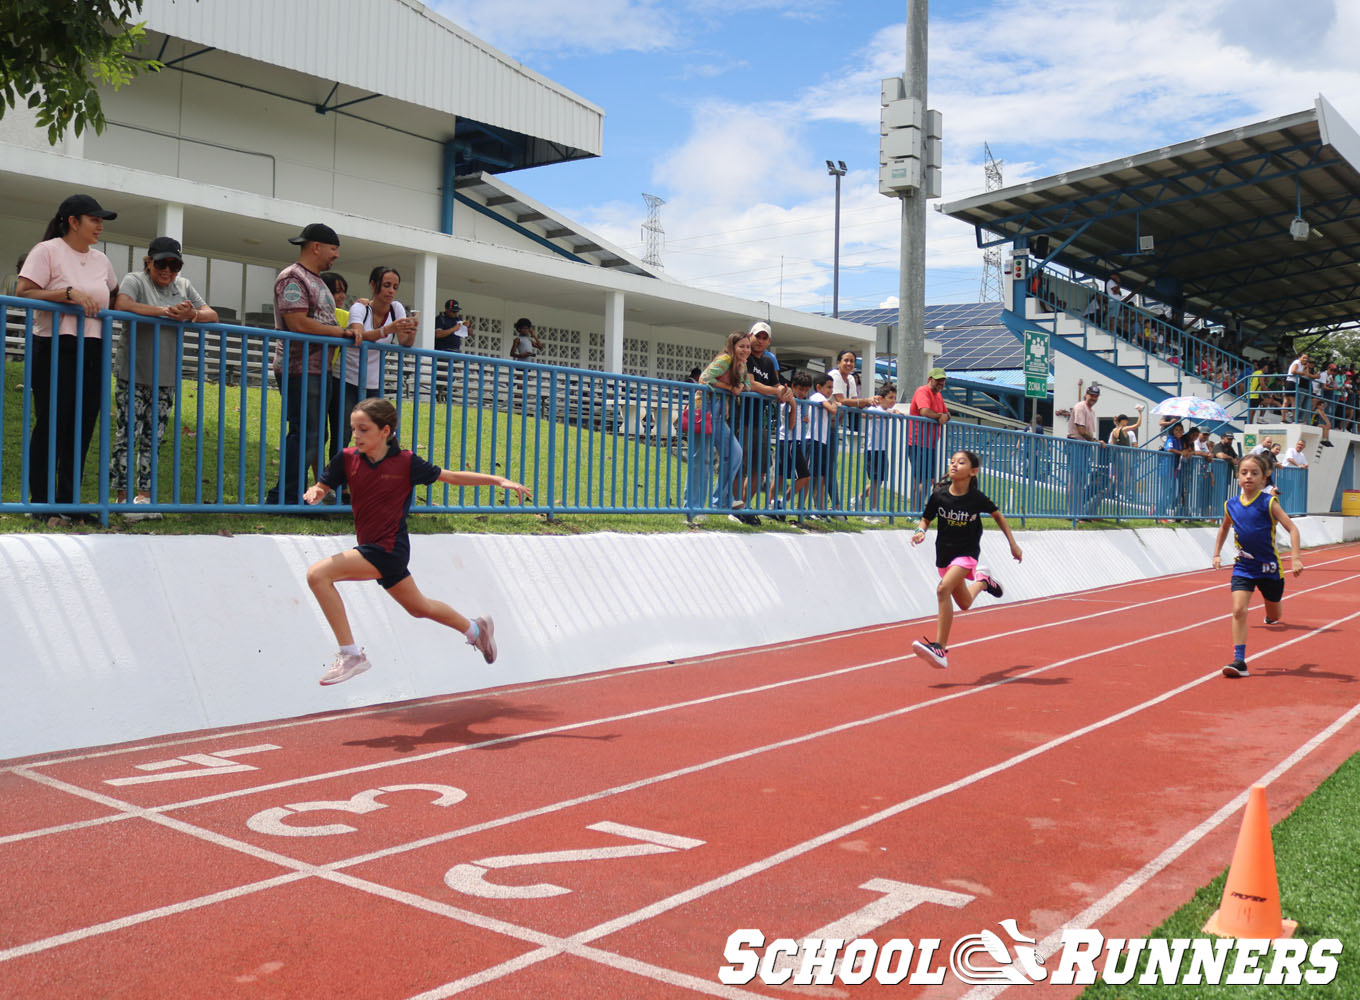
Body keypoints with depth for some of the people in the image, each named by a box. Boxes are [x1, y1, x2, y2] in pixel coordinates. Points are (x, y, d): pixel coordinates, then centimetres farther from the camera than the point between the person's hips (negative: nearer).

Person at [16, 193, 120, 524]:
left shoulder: (101, 260, 16)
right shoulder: (47, 251, -4)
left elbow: (115, 296, 31)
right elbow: (23, 291, -13)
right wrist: (69, 293, -20)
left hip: (91, 352, 6)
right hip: (55, 350, -6)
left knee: (82, 428, 6)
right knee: (51, 425, -4)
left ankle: (68, 502, 14)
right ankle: (42, 503, 4)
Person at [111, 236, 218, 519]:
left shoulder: (183, 286, 14)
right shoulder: (135, 280, 0)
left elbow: (213, 315, 9)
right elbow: (121, 305, -21)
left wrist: (192, 315, -13)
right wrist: (164, 311, -19)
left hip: (166, 379, 4)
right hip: (133, 377, -4)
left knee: (153, 440, 6)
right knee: (128, 437, -5)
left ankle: (144, 495, 11)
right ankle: (123, 497, 0)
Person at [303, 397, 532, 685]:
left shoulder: (406, 462, -10)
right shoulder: (347, 459, 0)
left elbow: (451, 476, -1)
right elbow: (321, 488, 6)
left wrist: (499, 480, -6)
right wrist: (314, 493, -19)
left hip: (389, 548, -6)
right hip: (370, 548, 6)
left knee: (317, 574, -20)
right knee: (419, 607, 24)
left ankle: (351, 655, -12)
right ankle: (476, 629, 48)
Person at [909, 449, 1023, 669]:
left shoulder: (977, 498, -13)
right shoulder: (939, 495, -9)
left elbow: (997, 515, 6)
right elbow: (926, 519, 5)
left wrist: (1013, 544, 10)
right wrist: (920, 531, -19)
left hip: (967, 553, -5)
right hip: (944, 554, 5)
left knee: (943, 589, -29)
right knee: (965, 604, 19)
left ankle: (940, 649, -28)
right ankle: (982, 579, 52)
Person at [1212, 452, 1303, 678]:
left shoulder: (1268, 503, -12)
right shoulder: (1231, 505, -1)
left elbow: (1292, 528, -13)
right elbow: (1224, 528, 20)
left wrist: (1295, 558, -23)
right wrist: (1217, 553, 17)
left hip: (1269, 567, -2)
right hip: (1243, 567, 2)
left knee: (1274, 617, 15)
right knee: (1238, 610, -16)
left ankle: (1271, 613, 55)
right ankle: (1239, 662, -14)